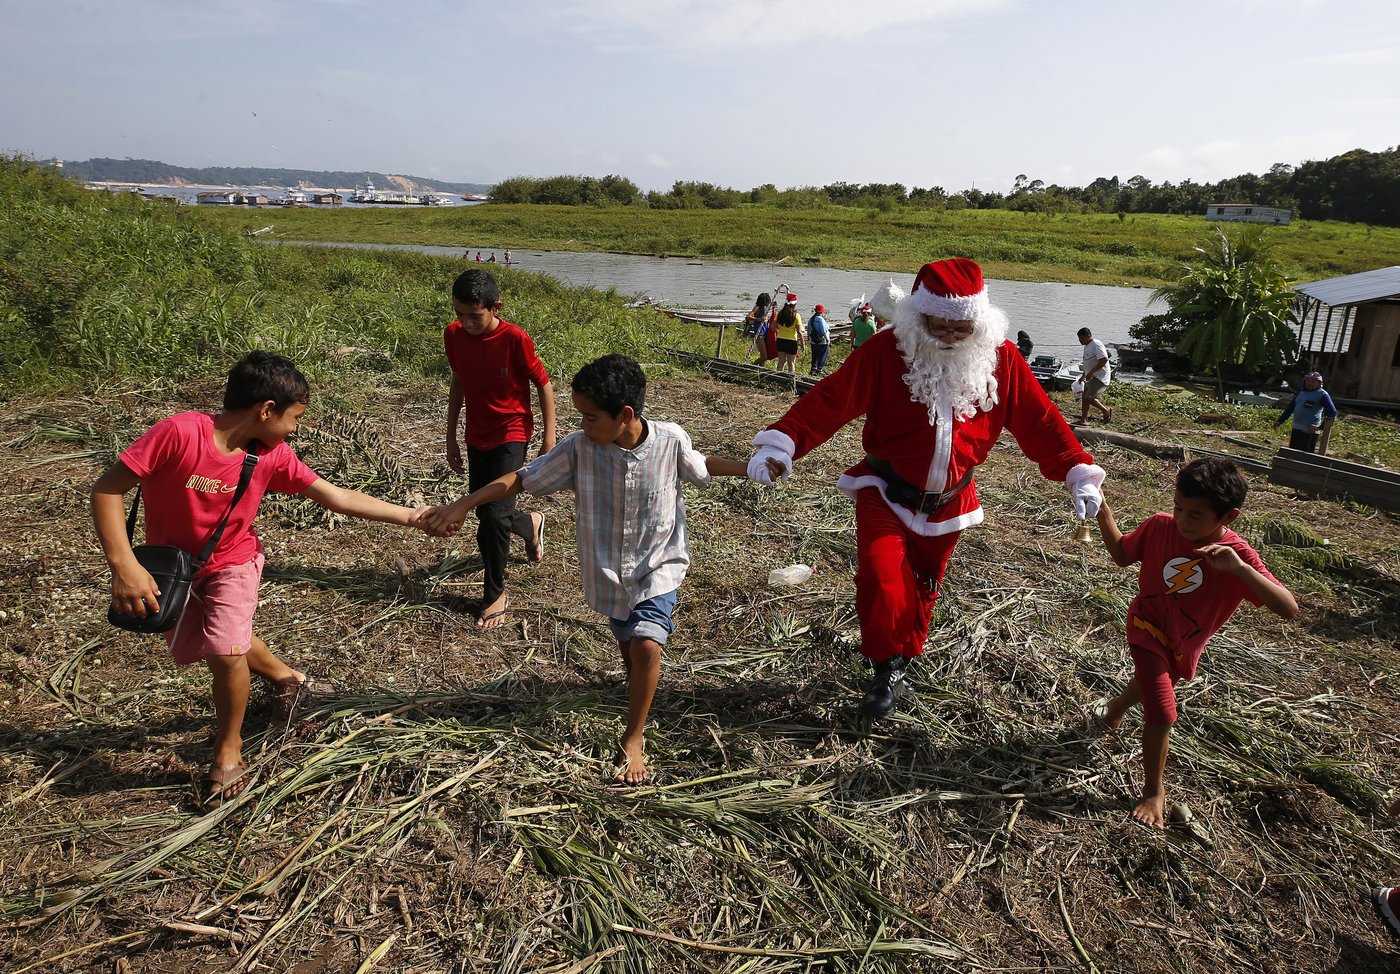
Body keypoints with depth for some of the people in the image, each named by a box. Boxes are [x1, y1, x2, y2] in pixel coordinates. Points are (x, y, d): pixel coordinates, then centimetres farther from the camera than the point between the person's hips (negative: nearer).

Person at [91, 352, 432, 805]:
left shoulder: (273, 456, -17)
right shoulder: (179, 432, -30)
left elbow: (338, 497, -11)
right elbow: (106, 489, -24)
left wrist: (411, 517, -13)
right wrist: (124, 566, -32)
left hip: (232, 561, 0)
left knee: (226, 653, -18)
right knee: (190, 650, 16)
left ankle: (228, 752, 8)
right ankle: (284, 676, 42)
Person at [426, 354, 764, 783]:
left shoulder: (671, 440, -19)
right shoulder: (579, 447, -18)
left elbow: (700, 465, 3)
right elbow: (522, 478, -14)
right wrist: (464, 504, -22)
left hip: (658, 566, -2)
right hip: (608, 569, 2)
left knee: (646, 646, -17)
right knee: (627, 642, 20)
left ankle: (632, 739, 4)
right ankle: (639, 687, 52)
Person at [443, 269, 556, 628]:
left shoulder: (514, 339, -20)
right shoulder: (454, 335, -5)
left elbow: (543, 385, -11)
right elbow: (458, 383, 9)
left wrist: (549, 438, -9)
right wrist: (451, 437, 12)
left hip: (511, 434, -6)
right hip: (476, 436, 6)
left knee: (495, 514, -13)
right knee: (483, 512, 13)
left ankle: (495, 595, 9)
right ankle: (531, 524, 45)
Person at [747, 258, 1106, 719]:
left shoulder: (1001, 358, -8)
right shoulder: (886, 350, -17)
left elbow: (1040, 421, -2)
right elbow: (829, 400, -22)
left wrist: (1080, 474, -9)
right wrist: (779, 444, -35)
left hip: (948, 502, 3)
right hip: (886, 491, -3)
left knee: (922, 587, 16)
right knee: (881, 573, -23)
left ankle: (903, 662, 41)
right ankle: (889, 668, 0)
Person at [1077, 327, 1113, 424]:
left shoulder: (1096, 344, -17)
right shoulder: (1087, 346, 14)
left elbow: (1103, 360, -27)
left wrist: (1091, 372, -26)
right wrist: (1084, 376, 29)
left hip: (1100, 377, -10)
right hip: (1091, 377, 10)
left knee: (1089, 398, -15)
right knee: (1084, 397, 9)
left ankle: (1106, 410, 5)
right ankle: (1084, 419, 16)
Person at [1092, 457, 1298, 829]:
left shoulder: (1238, 555, -27)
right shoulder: (1160, 527, -22)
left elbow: (1289, 609, -36)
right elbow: (1122, 555, -4)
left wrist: (1239, 568, -50)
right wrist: (1103, 513, -20)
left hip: (1183, 646, 2)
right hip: (1147, 627, -2)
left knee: (1152, 682, 31)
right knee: (1163, 714, -11)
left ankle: (1115, 708, 66)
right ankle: (1154, 791, 12)